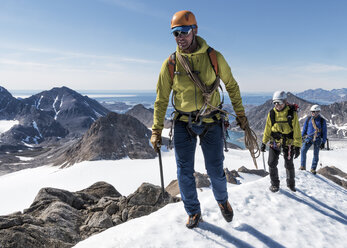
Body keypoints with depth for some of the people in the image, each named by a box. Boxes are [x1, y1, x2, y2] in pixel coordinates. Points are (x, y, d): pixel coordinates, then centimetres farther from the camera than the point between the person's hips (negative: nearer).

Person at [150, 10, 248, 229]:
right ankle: (194, 212, 30)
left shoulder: (214, 57, -5)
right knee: (185, 173, 5)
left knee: (216, 171, 8)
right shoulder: (171, 63, -3)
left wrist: (241, 114, 9)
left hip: (211, 123, 0)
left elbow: (232, 86, 7)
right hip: (183, 123, 1)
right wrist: (156, 131, 2)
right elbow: (161, 99, 3)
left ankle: (222, 201, 41)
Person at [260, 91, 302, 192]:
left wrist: (297, 146, -10)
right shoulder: (272, 113, -3)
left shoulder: (292, 113, -11)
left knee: (289, 165, 9)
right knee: (272, 163, -3)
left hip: (288, 142, -2)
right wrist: (264, 142, 7)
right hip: (275, 141, 2)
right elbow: (267, 129, 6)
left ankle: (291, 183, 34)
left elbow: (296, 130, -8)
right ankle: (275, 184, 16)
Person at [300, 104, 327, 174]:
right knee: (303, 150, -14)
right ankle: (303, 166, -2)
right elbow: (304, 128, 14)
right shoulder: (308, 119, 5)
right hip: (308, 138, 2)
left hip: (317, 139, -1)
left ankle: (313, 168, 17)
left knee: (316, 154, 4)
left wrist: (323, 142, 0)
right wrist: (302, 136, 11)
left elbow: (324, 132, 2)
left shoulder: (322, 121, -1)